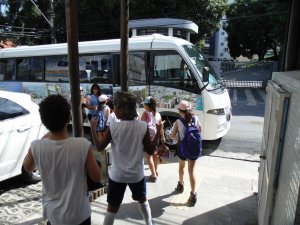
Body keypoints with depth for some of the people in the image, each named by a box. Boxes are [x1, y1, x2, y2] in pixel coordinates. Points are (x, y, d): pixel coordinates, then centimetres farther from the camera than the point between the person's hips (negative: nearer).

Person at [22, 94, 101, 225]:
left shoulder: (36, 147, -19)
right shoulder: (82, 145, -26)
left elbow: (27, 168, 4)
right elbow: (96, 177, -13)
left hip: (52, 214, 2)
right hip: (79, 214, -1)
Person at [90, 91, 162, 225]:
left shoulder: (113, 128, -16)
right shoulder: (143, 126, -14)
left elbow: (99, 147, -4)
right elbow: (150, 150, -7)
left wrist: (93, 128, 6)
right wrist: (158, 132, 2)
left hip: (117, 175, -1)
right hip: (137, 174, 2)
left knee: (113, 206, 15)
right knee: (143, 200, 26)